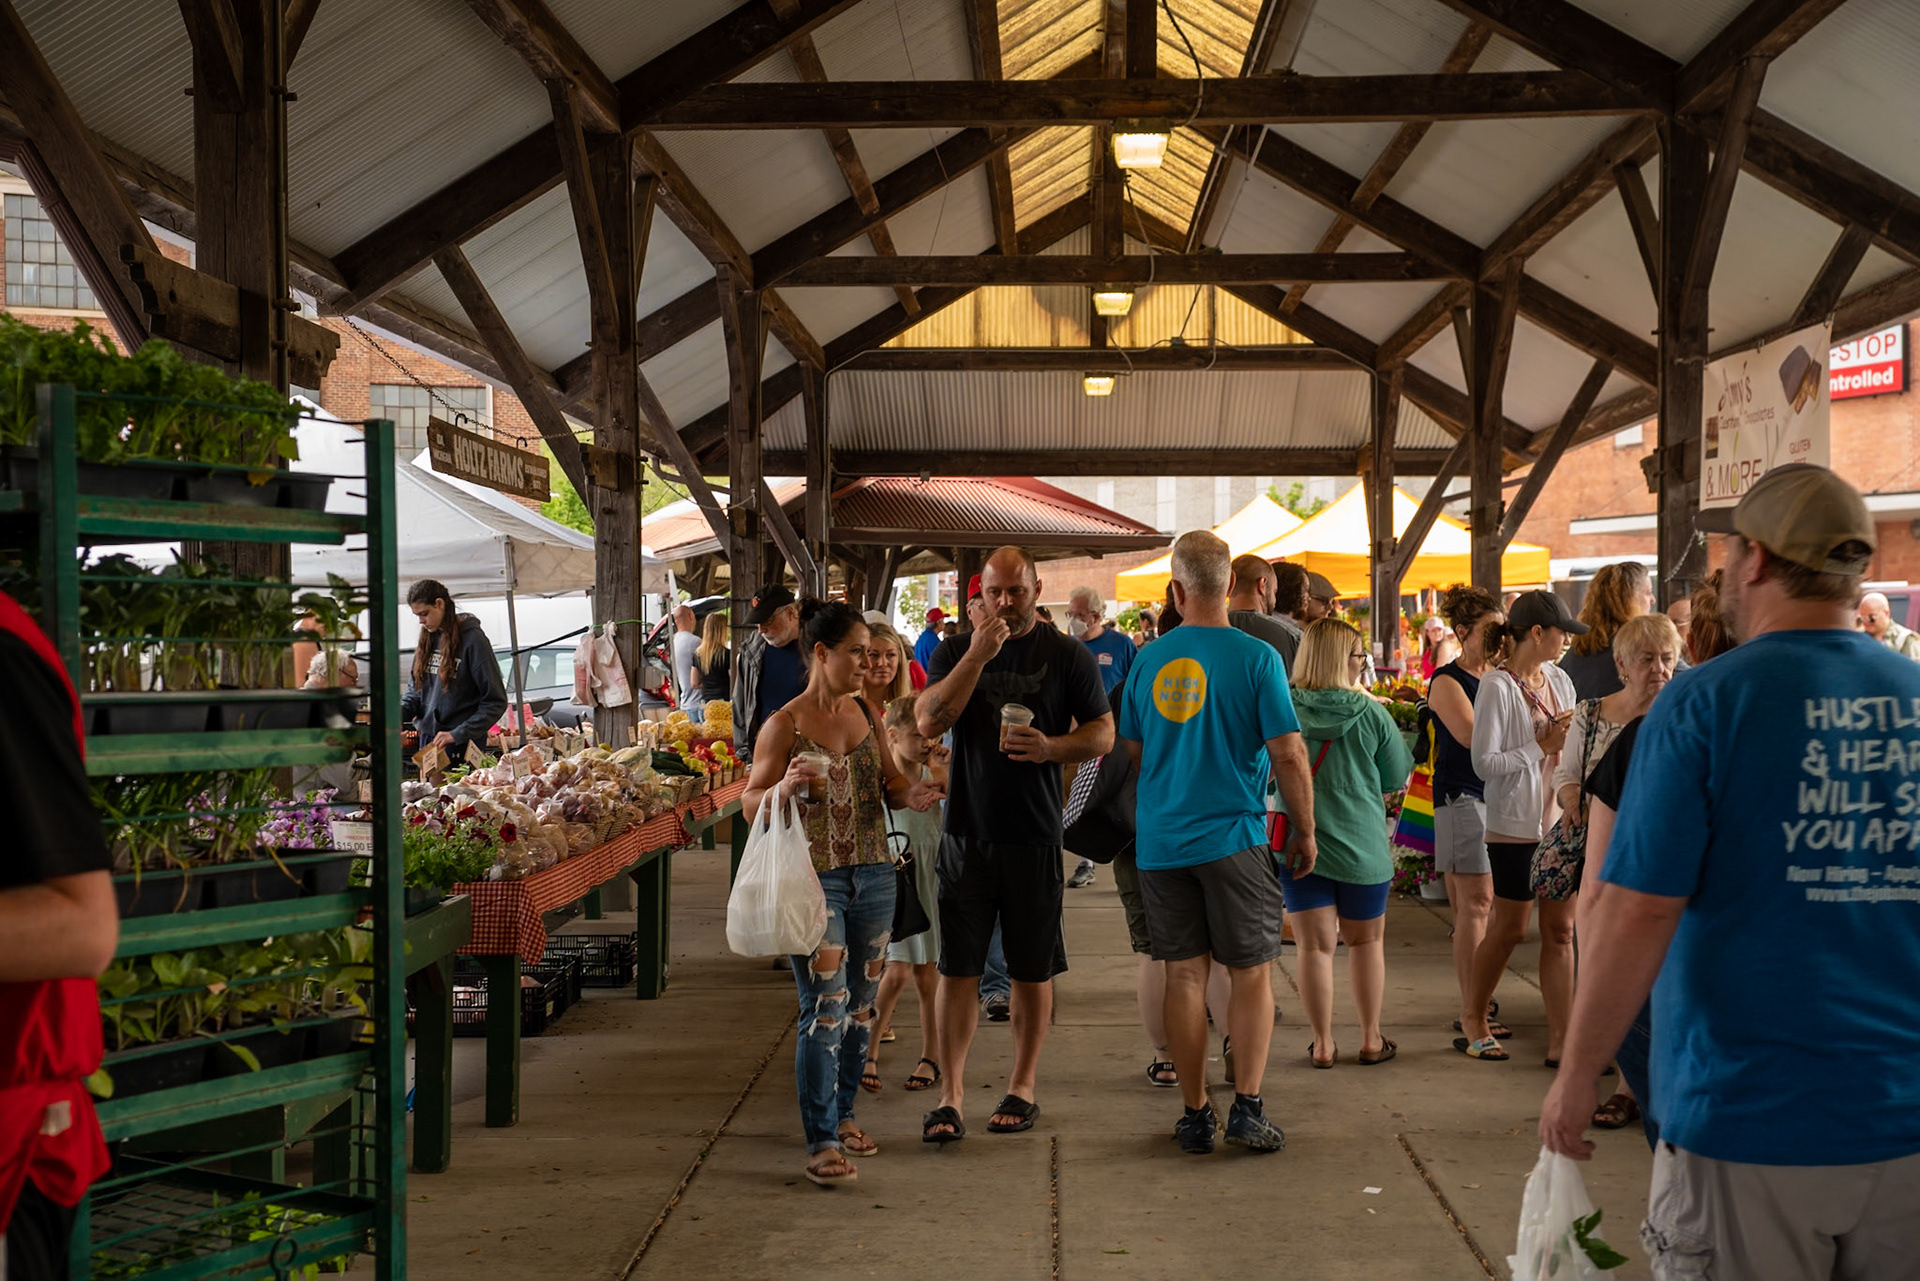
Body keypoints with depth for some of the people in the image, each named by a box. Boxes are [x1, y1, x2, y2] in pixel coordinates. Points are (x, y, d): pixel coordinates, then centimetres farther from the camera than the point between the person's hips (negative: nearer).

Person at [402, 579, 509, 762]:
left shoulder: (472, 639, -11)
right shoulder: (427, 639, 9)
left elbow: (495, 702, -12)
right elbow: (416, 689, 16)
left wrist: (458, 734, -19)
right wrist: (399, 711, -6)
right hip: (428, 739, 6)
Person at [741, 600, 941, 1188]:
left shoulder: (866, 713, 9)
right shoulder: (784, 725, -8)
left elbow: (888, 779, 18)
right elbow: (750, 803, -5)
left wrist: (910, 794, -5)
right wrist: (785, 789, -26)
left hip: (873, 874, 6)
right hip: (815, 879, -6)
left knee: (861, 1004, 13)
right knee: (825, 1008, -9)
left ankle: (842, 1113, 30)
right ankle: (821, 1142, -4)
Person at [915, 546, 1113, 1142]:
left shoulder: (1068, 656, 2)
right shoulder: (955, 651, 6)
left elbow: (1103, 733, 3)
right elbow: (929, 721, -8)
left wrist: (1050, 747, -17)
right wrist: (976, 657, -17)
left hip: (1035, 836, -1)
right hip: (967, 831, 1)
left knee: (1032, 970, 7)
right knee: (957, 968, 0)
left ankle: (1022, 1087, 22)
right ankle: (951, 1094, 6)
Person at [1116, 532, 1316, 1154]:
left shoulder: (1149, 661, 3)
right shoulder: (1256, 658, -8)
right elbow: (1288, 755, -9)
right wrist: (1305, 831, 3)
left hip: (1161, 841, 3)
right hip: (1234, 838, -3)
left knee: (1185, 975, 8)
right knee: (1252, 972, 7)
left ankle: (1195, 1114, 12)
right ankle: (1247, 1107, -1)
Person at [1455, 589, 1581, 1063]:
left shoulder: (1559, 680, 10)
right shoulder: (1497, 686, -12)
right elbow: (1485, 763, -16)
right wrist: (1542, 747, -15)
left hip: (1559, 822, 6)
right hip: (1516, 825, -6)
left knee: (1560, 930, 5)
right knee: (1508, 930, 4)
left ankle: (1559, 1038, 9)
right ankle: (1471, 1018, 24)